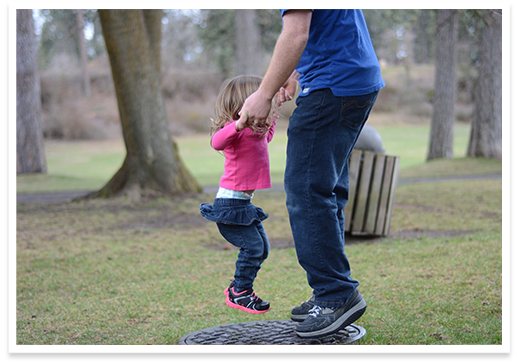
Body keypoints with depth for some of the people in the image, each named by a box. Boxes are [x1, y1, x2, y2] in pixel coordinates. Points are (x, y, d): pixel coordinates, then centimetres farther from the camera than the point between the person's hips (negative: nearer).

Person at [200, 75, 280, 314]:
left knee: (262, 248, 12)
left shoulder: (255, 130, 14)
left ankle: (239, 288, 24)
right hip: (230, 202, -10)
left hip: (244, 202, 10)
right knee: (252, 246, -11)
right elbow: (217, 142, -37)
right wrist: (238, 126, -50)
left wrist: (270, 124, 32)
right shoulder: (236, 128, -16)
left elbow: (264, 141, 39)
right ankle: (238, 293, 2)